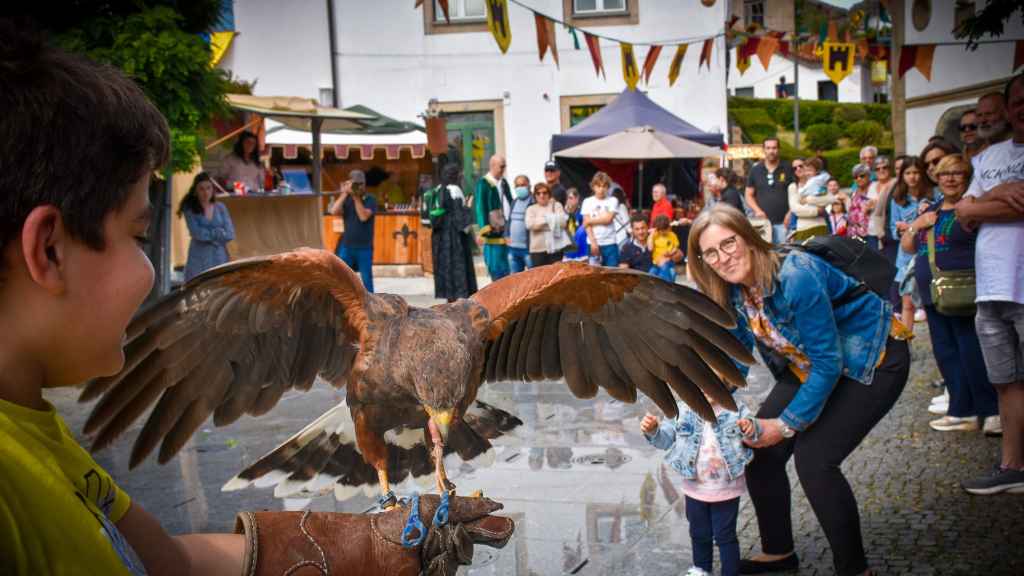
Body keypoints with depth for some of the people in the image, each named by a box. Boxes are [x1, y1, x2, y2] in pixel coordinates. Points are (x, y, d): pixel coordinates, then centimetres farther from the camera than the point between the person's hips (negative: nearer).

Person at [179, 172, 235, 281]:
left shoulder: (220, 207, 8)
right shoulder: (190, 209, 1)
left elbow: (230, 234, 0)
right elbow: (196, 233, -11)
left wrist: (207, 234, -7)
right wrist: (219, 233, -4)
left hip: (220, 258, 2)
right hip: (199, 259, -2)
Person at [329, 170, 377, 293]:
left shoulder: (370, 199, -4)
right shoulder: (346, 198, 4)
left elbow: (363, 216, -18)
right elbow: (334, 211, -13)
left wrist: (356, 197, -19)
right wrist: (345, 193, -15)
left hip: (364, 247, -2)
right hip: (346, 246, 3)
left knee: (366, 279, 5)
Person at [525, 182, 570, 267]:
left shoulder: (557, 205, 9)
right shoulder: (531, 209, 9)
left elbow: (562, 222, -6)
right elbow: (530, 224, -11)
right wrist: (553, 221, -8)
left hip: (555, 247, 0)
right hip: (538, 249, 0)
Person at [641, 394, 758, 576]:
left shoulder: (736, 409, -12)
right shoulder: (683, 411, -9)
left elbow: (754, 435, -10)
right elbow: (666, 438, -3)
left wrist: (750, 429, -33)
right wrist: (653, 430, -24)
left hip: (726, 489, -3)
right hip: (695, 489, 3)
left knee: (725, 536, 9)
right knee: (699, 533, 22)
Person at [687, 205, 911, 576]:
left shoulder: (796, 277, -32)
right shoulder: (732, 290, -9)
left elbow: (828, 363, -28)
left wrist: (787, 424, -22)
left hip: (874, 358, -8)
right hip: (809, 364, 8)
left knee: (814, 458, -18)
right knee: (759, 448, 0)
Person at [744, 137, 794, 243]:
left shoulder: (787, 170, 4)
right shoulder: (755, 170, 9)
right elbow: (749, 195, 12)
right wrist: (757, 210, -4)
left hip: (783, 222, -1)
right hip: (763, 221, 1)